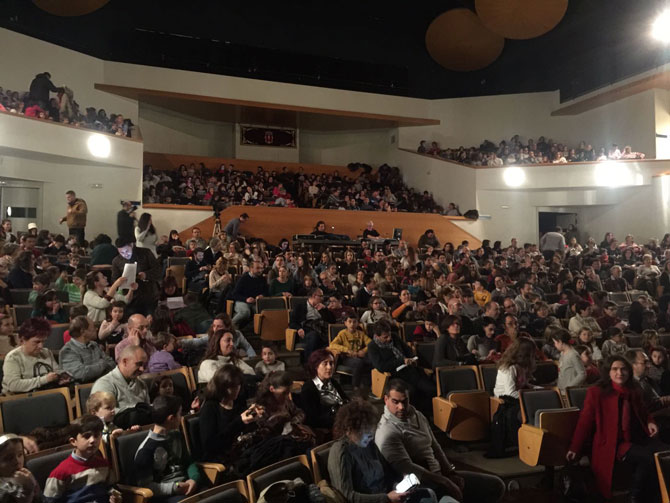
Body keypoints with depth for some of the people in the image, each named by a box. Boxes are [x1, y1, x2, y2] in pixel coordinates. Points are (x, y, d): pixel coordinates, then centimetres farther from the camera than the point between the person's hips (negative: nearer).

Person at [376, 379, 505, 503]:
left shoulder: (417, 416, 9)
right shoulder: (387, 433, -18)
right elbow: (407, 468, -24)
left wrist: (450, 473, 1)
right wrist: (444, 482, -21)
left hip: (440, 474, 9)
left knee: (496, 485, 6)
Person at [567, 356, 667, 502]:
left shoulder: (634, 391, 12)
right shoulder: (596, 392, -6)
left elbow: (643, 413, 30)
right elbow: (585, 421, -4)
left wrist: (650, 422, 5)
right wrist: (575, 448, -7)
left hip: (638, 439, 6)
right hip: (613, 444, -6)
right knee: (650, 459, -29)